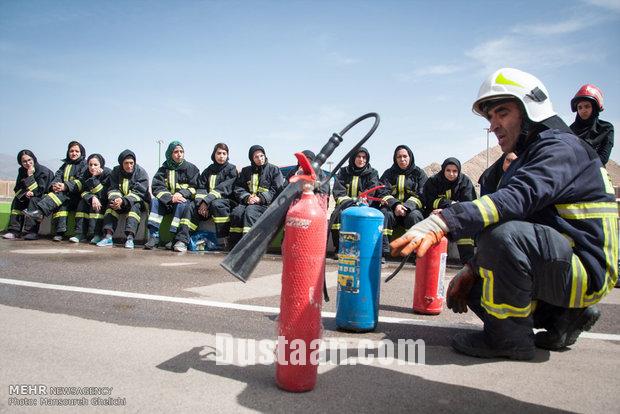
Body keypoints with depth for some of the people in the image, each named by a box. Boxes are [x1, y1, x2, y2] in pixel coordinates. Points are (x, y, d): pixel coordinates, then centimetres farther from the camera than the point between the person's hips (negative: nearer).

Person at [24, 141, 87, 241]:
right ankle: (60, 231, -42)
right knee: (62, 203, -31)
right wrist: (54, 185, -14)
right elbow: (57, 176, 11)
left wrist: (66, 186, -25)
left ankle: (39, 211, -47)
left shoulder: (84, 165, 7)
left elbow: (82, 182, -9)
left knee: (62, 194, -34)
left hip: (76, 195, -3)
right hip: (64, 195, 3)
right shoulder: (65, 165, 26)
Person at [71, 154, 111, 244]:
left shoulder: (108, 173, -21)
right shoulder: (87, 173, -4)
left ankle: (97, 234, -32)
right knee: (82, 202, -22)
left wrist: (94, 178, -31)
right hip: (91, 199, 5)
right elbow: (84, 191, -10)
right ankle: (80, 234, -23)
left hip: (105, 202, -5)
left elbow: (104, 195, -27)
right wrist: (92, 198, -32)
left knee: (96, 205, -31)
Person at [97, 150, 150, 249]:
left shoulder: (141, 173, -12)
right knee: (111, 203, -25)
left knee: (135, 205, -34)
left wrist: (123, 201, -37)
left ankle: (130, 238, -44)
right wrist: (114, 199, -31)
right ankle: (108, 236, -34)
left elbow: (139, 193, -20)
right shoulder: (115, 171, 0)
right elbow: (112, 189, -7)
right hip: (121, 203, 3)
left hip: (139, 202, -3)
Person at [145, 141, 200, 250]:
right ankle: (154, 236, -31)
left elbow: (195, 187, -3)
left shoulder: (191, 168, 5)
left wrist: (181, 193, -21)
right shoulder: (164, 168, 8)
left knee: (181, 204, -34)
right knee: (155, 200, -25)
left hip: (184, 199, -2)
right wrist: (170, 198, -23)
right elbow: (157, 187, -4)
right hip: (167, 202, 2)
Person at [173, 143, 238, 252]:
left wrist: (207, 201, -19)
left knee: (216, 204, -36)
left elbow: (224, 189, -11)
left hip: (226, 201, -5)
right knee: (192, 207, -19)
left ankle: (226, 240, -36)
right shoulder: (208, 170, 19)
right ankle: (182, 240, -26)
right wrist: (201, 203, -14)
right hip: (207, 202, 5)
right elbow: (201, 188, 8)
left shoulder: (231, 169, 3)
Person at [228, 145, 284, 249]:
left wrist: (260, 198, -13)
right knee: (236, 212, -28)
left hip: (265, 203, -4)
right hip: (247, 201, 4)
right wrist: (247, 197, -8)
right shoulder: (246, 171, 22)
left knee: (250, 210, -35)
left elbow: (277, 189, -1)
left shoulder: (274, 170, 10)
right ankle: (233, 247, -29)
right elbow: (238, 188, 14)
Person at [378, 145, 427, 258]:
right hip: (392, 208, 1)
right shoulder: (389, 173, 17)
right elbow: (383, 193, 3)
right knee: (385, 213, -31)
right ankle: (382, 251, -34)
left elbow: (421, 196, -1)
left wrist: (407, 207, -19)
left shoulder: (419, 173, 12)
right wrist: (395, 204, -17)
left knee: (414, 216, -34)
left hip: (412, 209, -1)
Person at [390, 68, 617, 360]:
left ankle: (509, 338, -16)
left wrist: (443, 222, -46)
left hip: (585, 272, -10)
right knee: (472, 286, 11)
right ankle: (562, 318, 11)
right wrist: (472, 268, 2)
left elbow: (519, 197, -34)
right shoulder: (526, 159, 17)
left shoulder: (562, 148, -14)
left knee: (505, 234, -34)